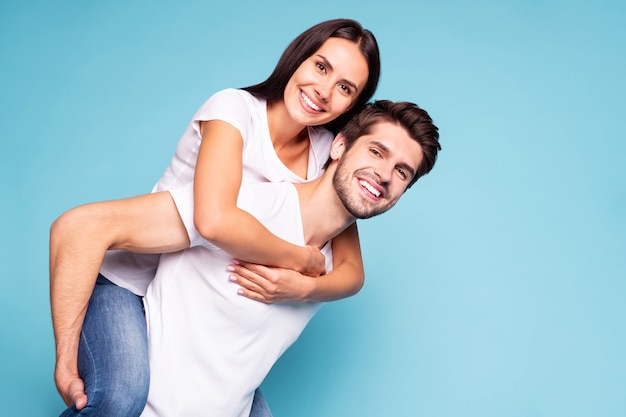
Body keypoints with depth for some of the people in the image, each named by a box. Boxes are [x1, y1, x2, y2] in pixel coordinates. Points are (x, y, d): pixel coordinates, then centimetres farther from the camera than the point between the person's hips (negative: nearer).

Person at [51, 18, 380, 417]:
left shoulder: (328, 152, -2)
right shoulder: (235, 109, -19)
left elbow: (352, 270, -4)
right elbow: (215, 221, -38)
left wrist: (305, 287, -25)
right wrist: (303, 258, -24)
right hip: (127, 280, -6)